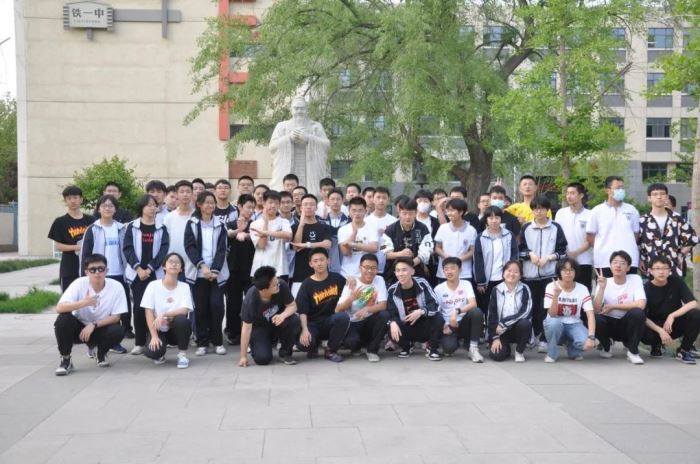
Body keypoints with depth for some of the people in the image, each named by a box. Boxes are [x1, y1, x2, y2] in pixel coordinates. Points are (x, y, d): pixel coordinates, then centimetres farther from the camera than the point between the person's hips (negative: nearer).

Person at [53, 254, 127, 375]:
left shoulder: (116, 287, -17)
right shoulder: (79, 283, -19)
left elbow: (116, 317, -13)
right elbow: (59, 308, -29)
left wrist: (93, 325, -25)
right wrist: (83, 303, -44)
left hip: (101, 328, 1)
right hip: (79, 327, 0)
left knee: (118, 331, -29)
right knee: (63, 319, -30)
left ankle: (101, 354, 6)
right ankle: (65, 359, -9)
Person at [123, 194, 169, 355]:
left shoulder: (161, 228, 8)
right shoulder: (132, 227, 5)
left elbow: (163, 250, -1)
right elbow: (128, 249, -2)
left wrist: (149, 268, -11)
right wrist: (138, 268, -13)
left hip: (155, 274, 1)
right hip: (137, 273, -1)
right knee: (139, 307, -2)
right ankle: (139, 343, 4)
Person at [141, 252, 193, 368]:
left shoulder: (184, 287, -3)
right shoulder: (153, 285, -6)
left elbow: (184, 311, -16)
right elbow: (148, 312, -10)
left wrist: (163, 315, -29)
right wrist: (154, 336, -20)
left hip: (176, 330, 1)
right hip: (159, 329, -1)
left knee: (181, 319, -34)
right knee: (152, 352, -31)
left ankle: (182, 354, -12)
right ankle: (159, 354, 10)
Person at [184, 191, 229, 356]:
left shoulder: (220, 225, 9)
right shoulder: (192, 224, 5)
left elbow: (222, 249, 1)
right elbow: (189, 246, -5)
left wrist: (215, 270, -12)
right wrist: (202, 266, -17)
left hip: (217, 272, 1)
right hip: (198, 272, -1)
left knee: (216, 305, -6)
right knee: (200, 307, 0)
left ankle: (217, 341, 5)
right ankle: (202, 343, 8)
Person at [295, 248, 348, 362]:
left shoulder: (337, 279, 3)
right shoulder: (306, 285, -5)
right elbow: (302, 312, -11)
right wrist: (305, 329, -27)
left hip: (331, 320, 2)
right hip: (313, 323, -2)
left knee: (343, 317, -33)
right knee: (303, 343, -33)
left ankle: (331, 350, -9)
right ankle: (314, 345, 9)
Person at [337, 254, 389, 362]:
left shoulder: (379, 280, -3)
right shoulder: (351, 284, -6)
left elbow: (383, 305, -14)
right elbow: (338, 310, -13)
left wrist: (367, 309, -33)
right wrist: (351, 298, -31)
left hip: (370, 322, 2)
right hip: (353, 323, -2)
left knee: (385, 315, -29)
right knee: (350, 341, -33)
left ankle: (372, 350, -9)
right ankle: (357, 346, 8)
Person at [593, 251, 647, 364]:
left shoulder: (635, 279, -8)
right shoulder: (604, 282, -5)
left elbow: (641, 305, -23)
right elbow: (597, 310, -15)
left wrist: (612, 306, -20)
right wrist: (602, 288, -26)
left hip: (627, 324, -1)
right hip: (609, 323, 1)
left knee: (637, 313, -33)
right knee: (595, 319, -31)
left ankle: (632, 351, -11)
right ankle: (607, 346, 2)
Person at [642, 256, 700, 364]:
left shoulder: (676, 281, -10)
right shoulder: (646, 288, -13)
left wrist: (672, 316, -26)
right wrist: (660, 331, -31)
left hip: (675, 324, 1)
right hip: (655, 326, -1)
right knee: (645, 335, -36)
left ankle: (684, 350, -8)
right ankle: (656, 345, 5)